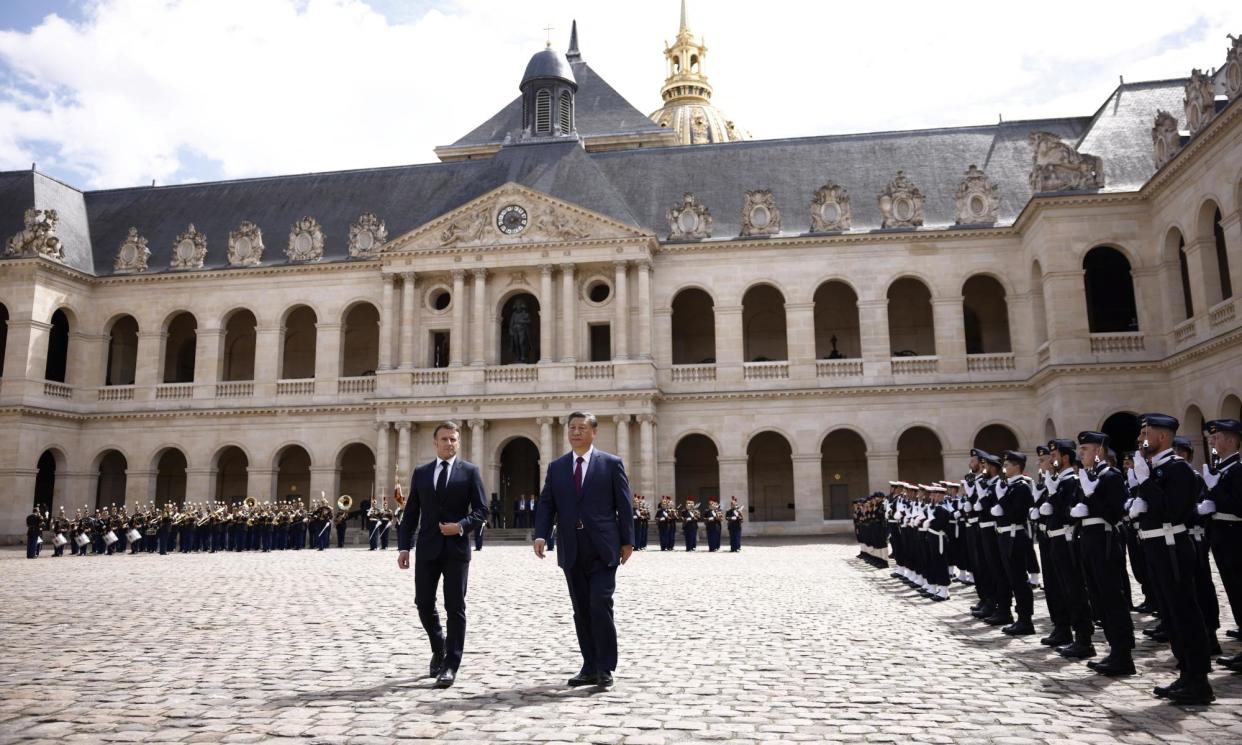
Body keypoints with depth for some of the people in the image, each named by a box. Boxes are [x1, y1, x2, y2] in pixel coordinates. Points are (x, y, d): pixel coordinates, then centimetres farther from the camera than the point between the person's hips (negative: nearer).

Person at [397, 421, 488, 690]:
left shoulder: (470, 471, 2)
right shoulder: (421, 473, 10)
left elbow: (481, 510, 0)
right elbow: (410, 513, 9)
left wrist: (461, 526, -17)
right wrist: (404, 546, 1)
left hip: (456, 548, -3)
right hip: (427, 548, 3)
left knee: (455, 607, -1)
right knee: (423, 603, 6)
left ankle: (450, 666, 6)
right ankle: (439, 648, 32)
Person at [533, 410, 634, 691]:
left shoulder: (611, 463, 2)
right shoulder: (556, 467, 10)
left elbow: (624, 505, 1)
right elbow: (546, 504, 7)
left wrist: (627, 541, -2)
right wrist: (541, 534, -9)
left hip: (602, 550, -4)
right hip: (572, 552, 4)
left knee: (600, 607, -9)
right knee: (581, 611, 9)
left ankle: (605, 669, 4)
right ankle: (590, 667, 19)